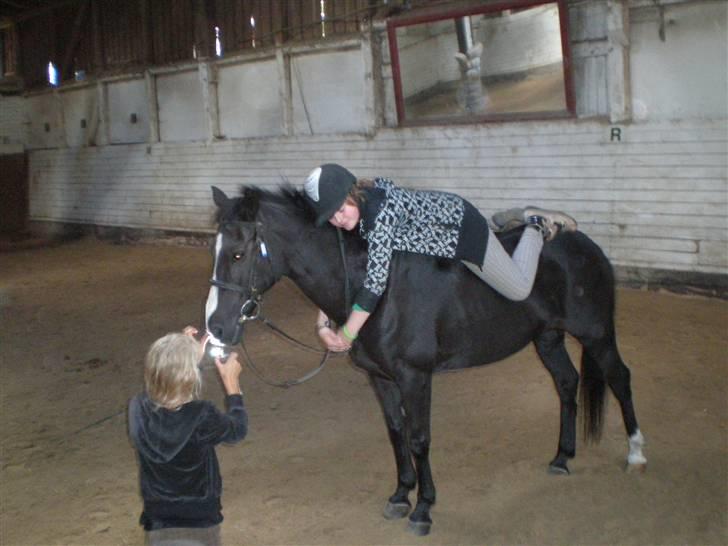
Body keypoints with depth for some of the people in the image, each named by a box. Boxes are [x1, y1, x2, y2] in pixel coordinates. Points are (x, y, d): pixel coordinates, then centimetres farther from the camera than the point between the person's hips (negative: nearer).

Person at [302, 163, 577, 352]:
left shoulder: (381, 212, -43)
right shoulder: (349, 214, -20)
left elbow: (375, 283, -45)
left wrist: (346, 336, -37)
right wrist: (323, 323, -18)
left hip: (462, 228, -7)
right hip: (435, 234, 7)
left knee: (520, 289, 8)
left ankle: (536, 228, 29)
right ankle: (515, 218, 42)